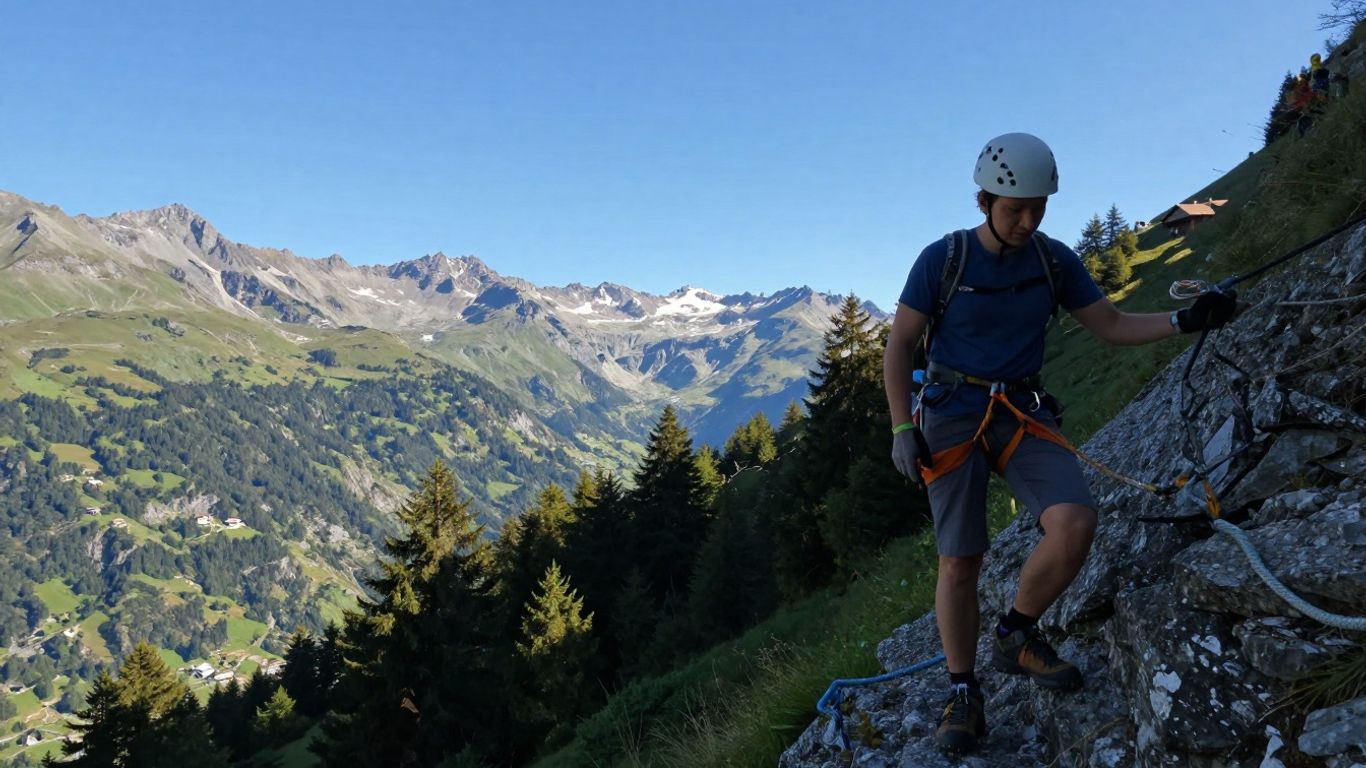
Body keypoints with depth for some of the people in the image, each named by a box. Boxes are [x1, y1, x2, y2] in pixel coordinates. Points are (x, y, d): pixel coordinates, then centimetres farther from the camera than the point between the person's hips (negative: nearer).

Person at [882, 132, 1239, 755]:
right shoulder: (942, 258, -8)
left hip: (1022, 414, 3)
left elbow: (1113, 326, 7)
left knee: (1076, 523, -20)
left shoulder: (1054, 260, 3)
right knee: (959, 562, -5)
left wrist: (1186, 321, -9)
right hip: (951, 413, -3)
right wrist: (902, 429, -11)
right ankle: (962, 694, 14)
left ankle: (1015, 637, 5)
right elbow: (899, 346, -4)